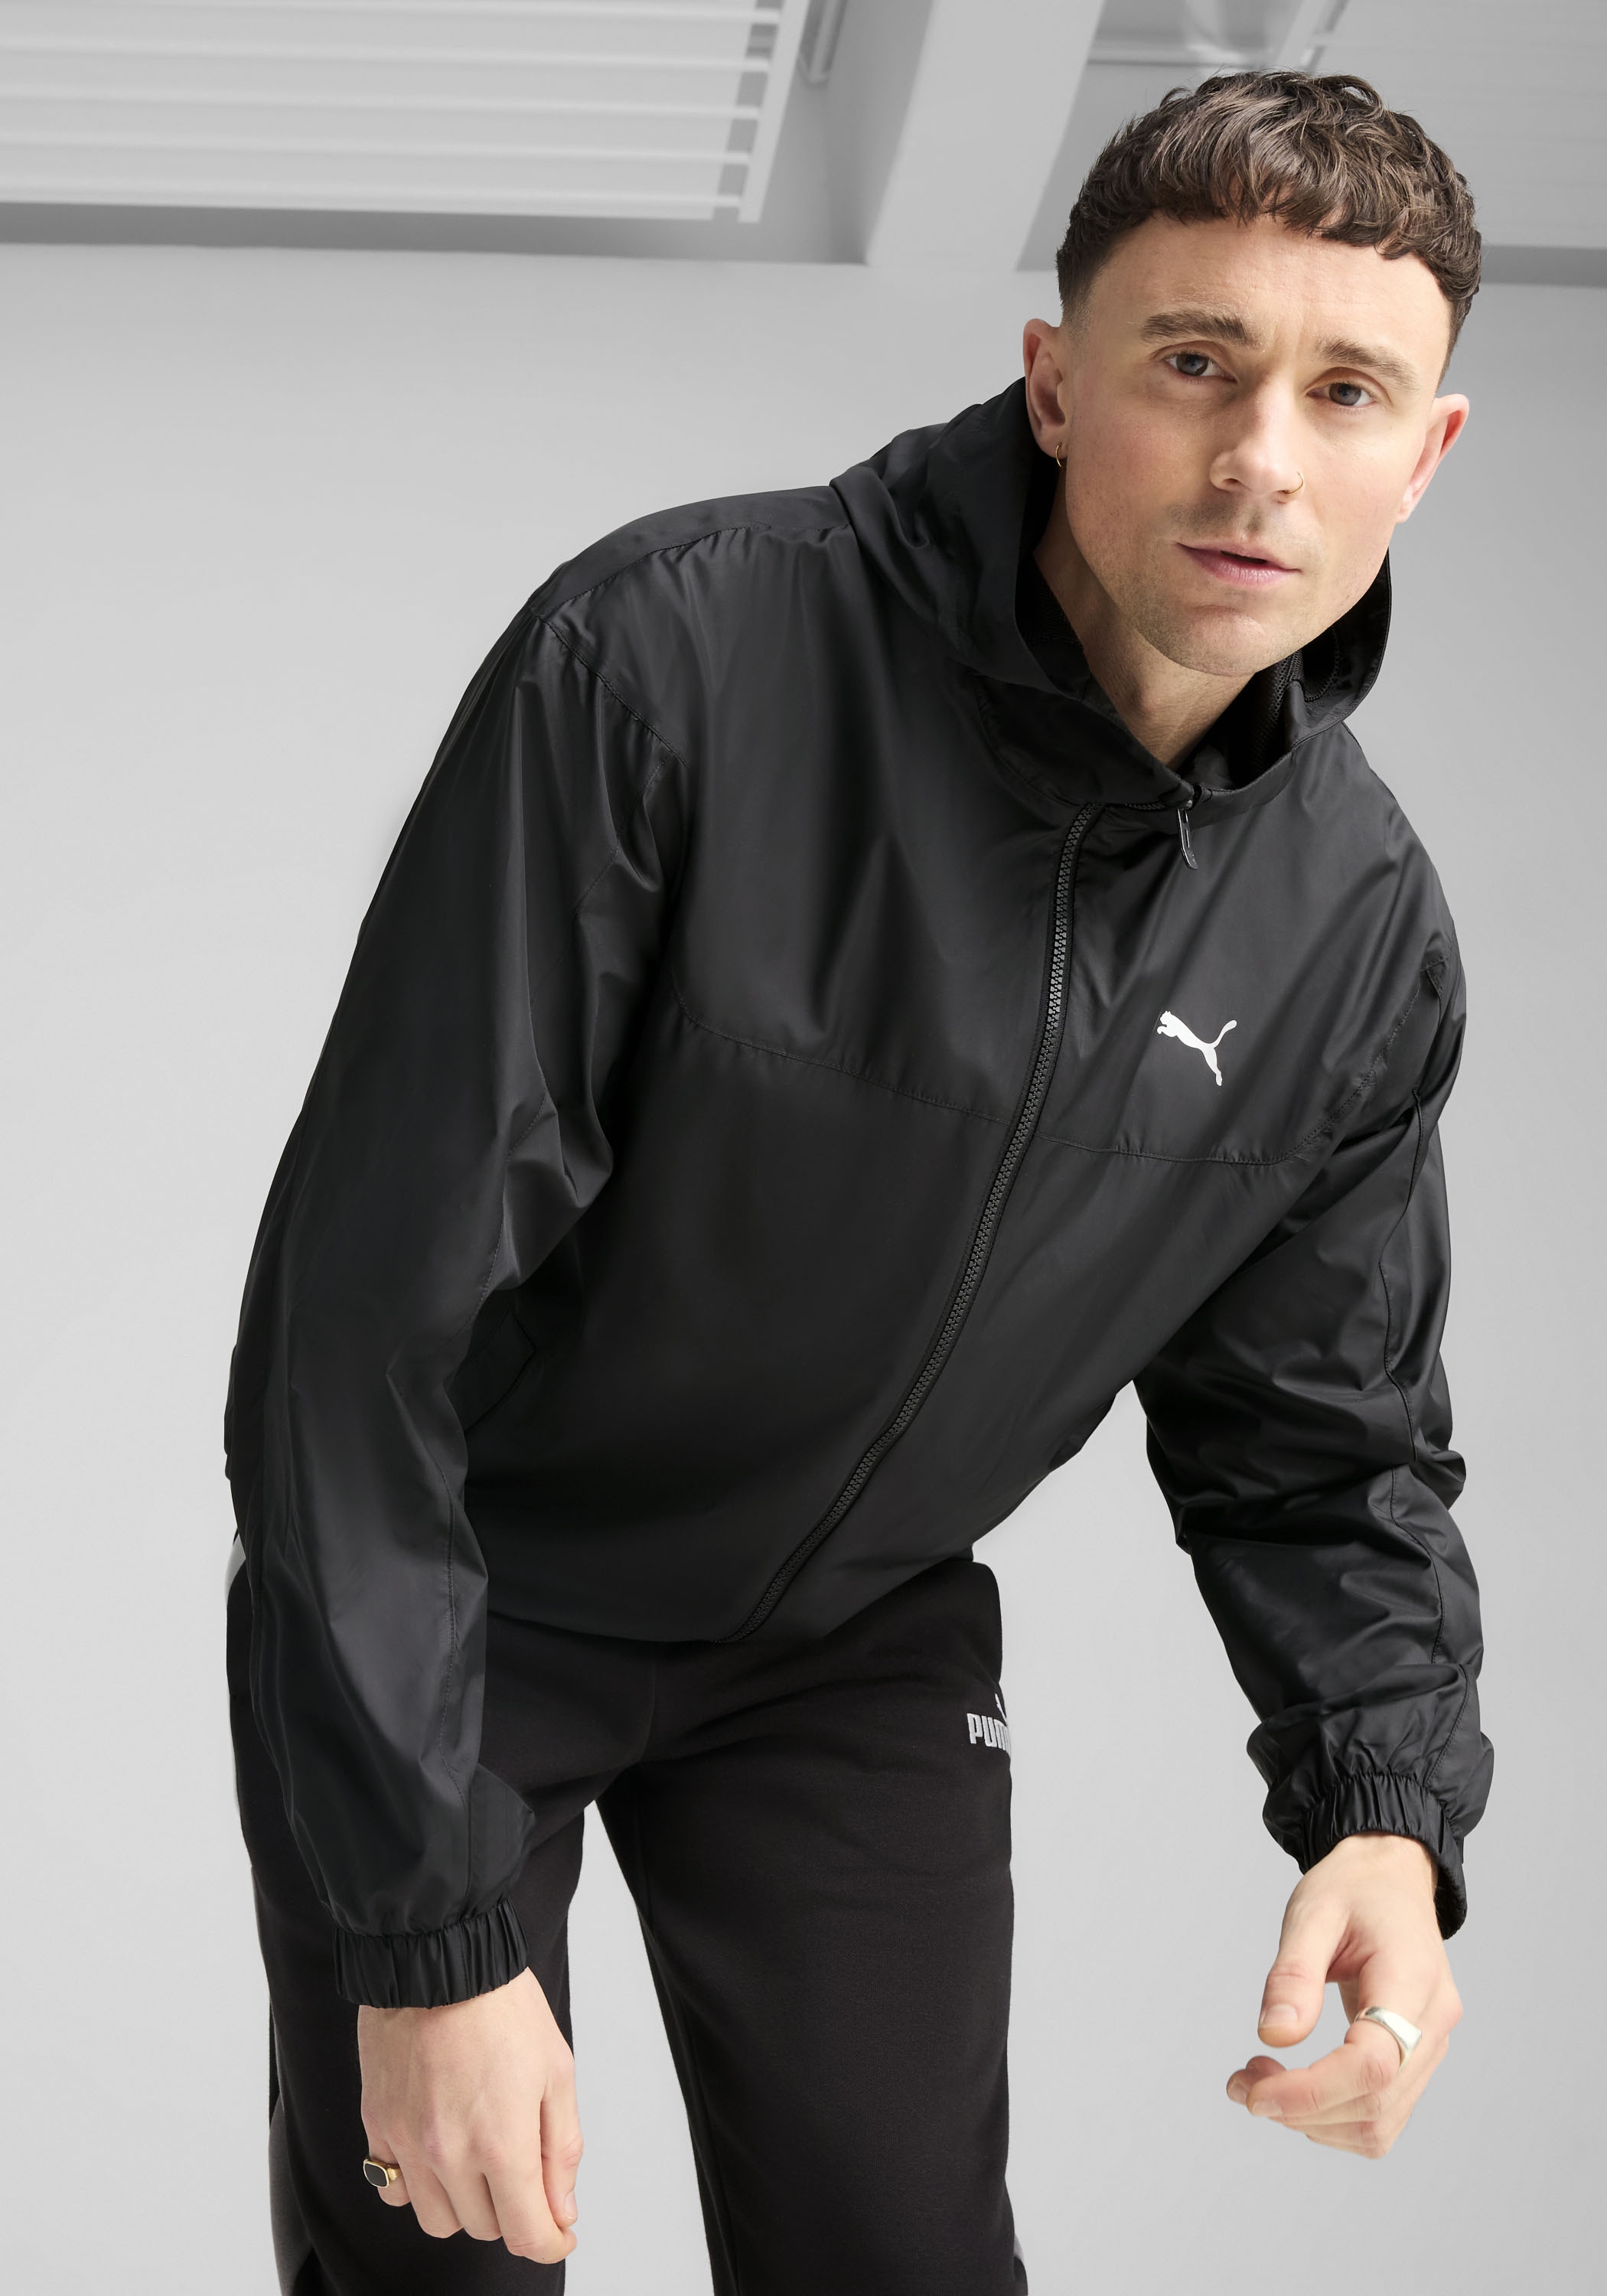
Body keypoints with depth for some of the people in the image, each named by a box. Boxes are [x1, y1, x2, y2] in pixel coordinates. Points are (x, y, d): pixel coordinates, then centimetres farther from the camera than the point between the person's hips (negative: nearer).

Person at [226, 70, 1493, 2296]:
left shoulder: (1365, 937, -11)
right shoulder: (675, 658, -27)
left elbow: (1322, 1441, 2)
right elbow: (386, 1304, -27)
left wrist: (1387, 1818, -19)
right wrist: (431, 1932, -27)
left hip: (854, 1654, 4)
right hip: (438, 1610, -3)